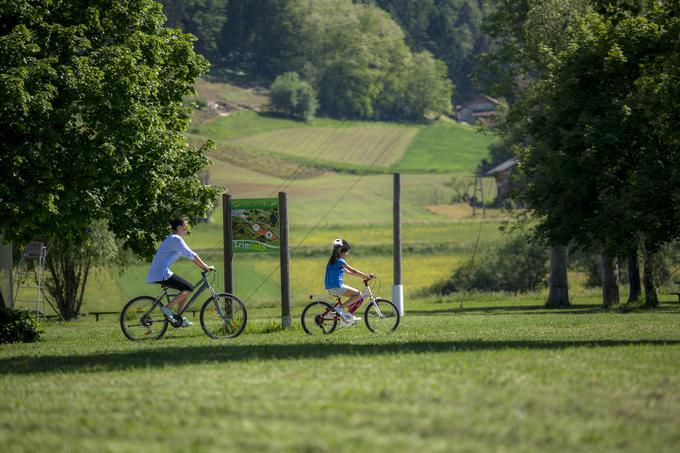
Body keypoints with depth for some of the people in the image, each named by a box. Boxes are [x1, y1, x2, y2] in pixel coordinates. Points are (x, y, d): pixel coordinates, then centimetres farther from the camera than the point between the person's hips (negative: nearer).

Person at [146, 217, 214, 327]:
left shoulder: (174, 239, 21)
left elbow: (189, 255, 23)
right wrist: (205, 267, -11)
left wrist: (202, 267, 19)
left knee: (185, 289, 17)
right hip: (162, 274, -10)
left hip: (157, 273, 10)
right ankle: (167, 308, -10)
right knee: (189, 288, -10)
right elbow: (191, 255, -17)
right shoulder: (176, 239, -12)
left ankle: (178, 318, 17)